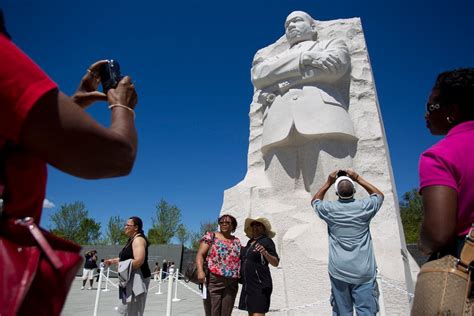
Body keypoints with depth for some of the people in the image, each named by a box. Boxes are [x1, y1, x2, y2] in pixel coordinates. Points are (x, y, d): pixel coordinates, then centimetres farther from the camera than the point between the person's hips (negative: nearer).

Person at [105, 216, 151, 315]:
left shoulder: (138, 239, -17)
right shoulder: (131, 239, 15)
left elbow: (139, 261, -28)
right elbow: (126, 258, 25)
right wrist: (113, 261, 14)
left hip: (137, 278, -11)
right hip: (131, 278, 11)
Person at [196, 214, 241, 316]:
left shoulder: (236, 241, 15)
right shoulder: (210, 236, 4)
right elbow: (200, 255, -4)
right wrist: (200, 270, -19)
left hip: (232, 284, 4)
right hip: (213, 281, -4)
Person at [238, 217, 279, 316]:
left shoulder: (266, 241, -6)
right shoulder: (250, 242, 13)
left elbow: (276, 263, -12)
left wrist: (265, 252, -28)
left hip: (260, 285, -7)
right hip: (248, 284, 7)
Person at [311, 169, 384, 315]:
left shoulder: (330, 209, -2)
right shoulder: (364, 206, -3)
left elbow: (315, 201, 21)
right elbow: (379, 195, 20)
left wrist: (328, 182, 17)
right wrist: (358, 178, 17)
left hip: (339, 272, 1)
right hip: (364, 272, 0)